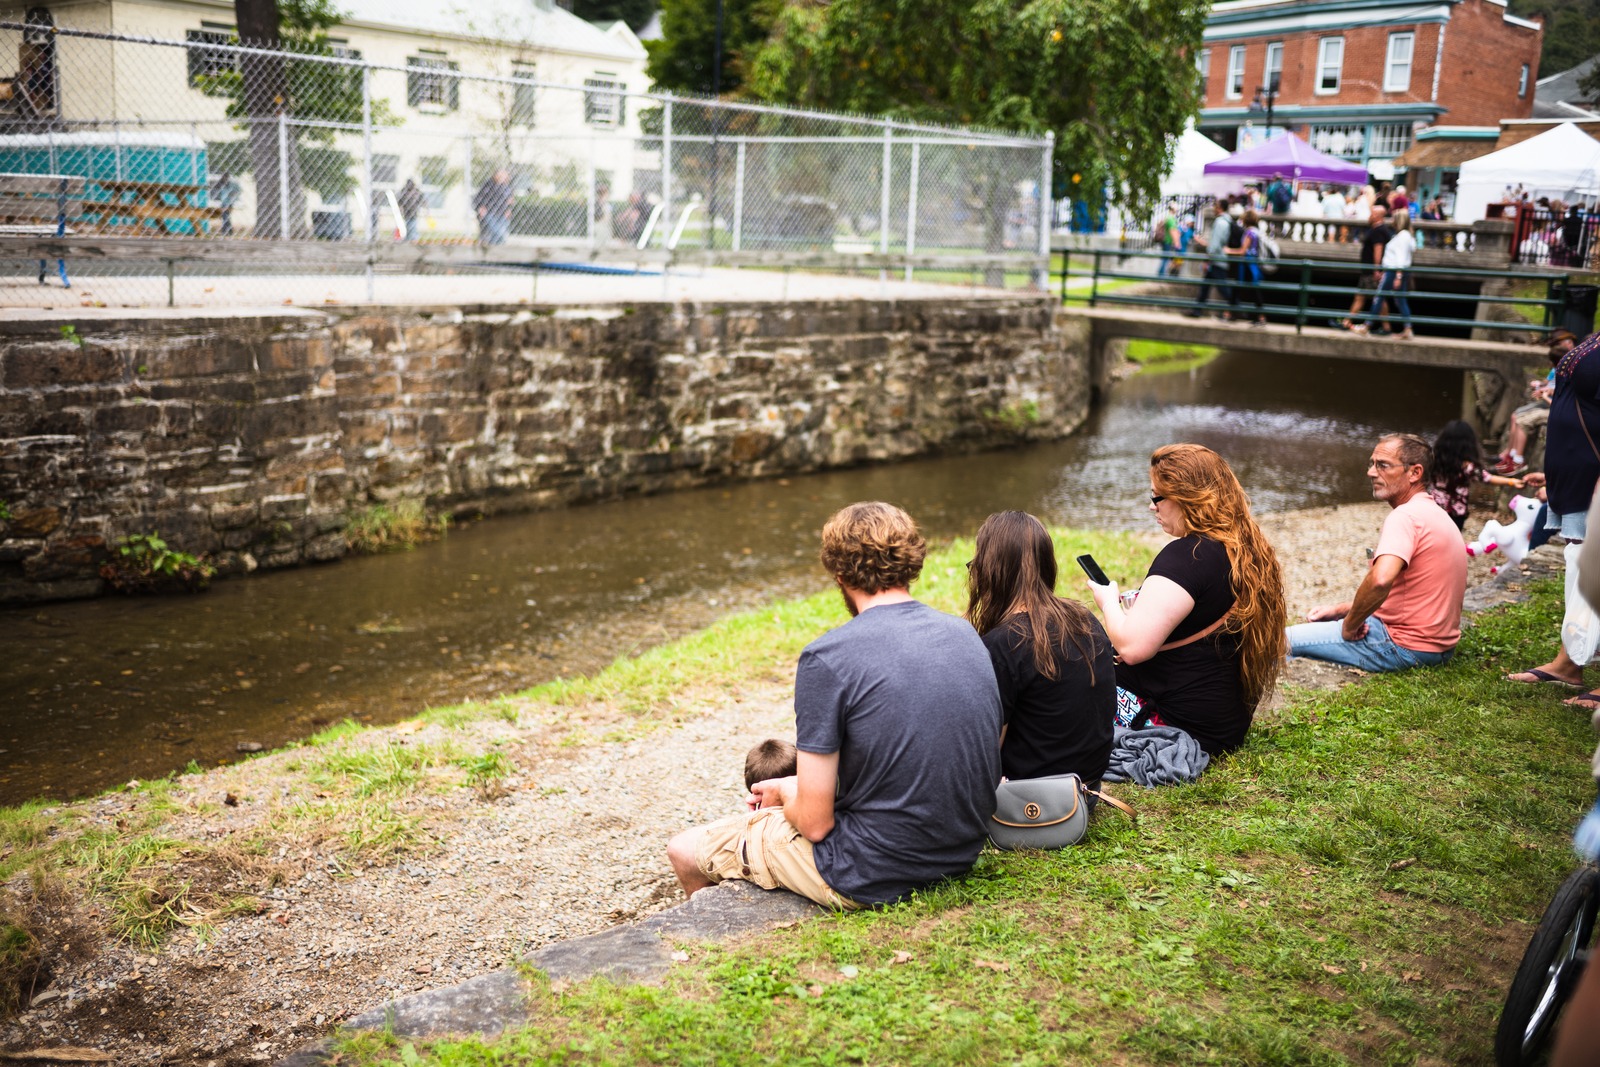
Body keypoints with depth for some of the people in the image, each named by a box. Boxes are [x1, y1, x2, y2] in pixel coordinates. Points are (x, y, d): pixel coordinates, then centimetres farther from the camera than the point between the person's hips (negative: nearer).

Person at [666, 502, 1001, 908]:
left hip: (872, 879, -7)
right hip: (963, 855, 7)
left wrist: (784, 791, 7)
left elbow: (815, 822, -18)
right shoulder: (967, 635, 1)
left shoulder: (826, 659, -19)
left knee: (685, 851, 14)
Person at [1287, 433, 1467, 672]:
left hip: (1405, 647, -11)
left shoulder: (1405, 516, -20)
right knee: (1321, 622, 27)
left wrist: (1350, 623, -20)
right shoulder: (1436, 514, 14)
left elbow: (1380, 580, -37)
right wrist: (1340, 609, 13)